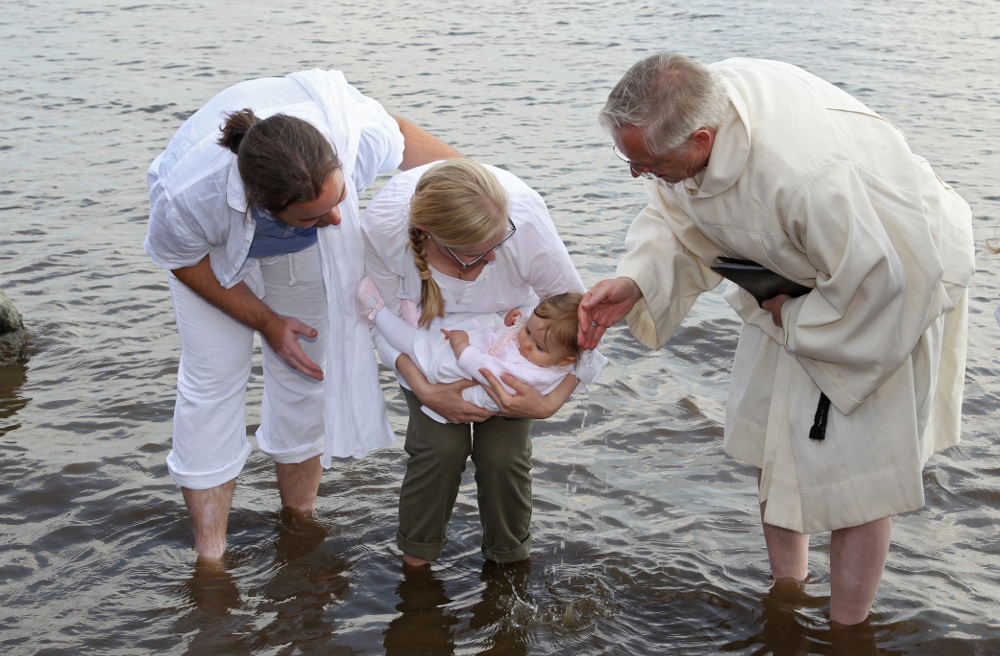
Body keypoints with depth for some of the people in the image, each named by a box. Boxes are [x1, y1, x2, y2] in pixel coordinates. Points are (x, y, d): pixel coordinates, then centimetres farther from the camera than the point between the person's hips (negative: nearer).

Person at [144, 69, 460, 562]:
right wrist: (266, 321, -15)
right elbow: (179, 258, -20)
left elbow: (402, 136, -15)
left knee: (304, 373, 4)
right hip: (216, 251, -2)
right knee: (214, 378, -7)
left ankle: (299, 524, 24)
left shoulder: (356, 137, -42)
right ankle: (209, 556, 5)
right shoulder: (188, 195, -45)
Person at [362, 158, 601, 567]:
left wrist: (550, 403, -33)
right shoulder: (383, 224, -36)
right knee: (442, 445, -17)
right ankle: (415, 560, 12)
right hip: (427, 334, 0)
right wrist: (424, 391, -28)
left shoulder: (525, 219, -39)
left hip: (507, 330, 0)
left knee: (503, 452, -13)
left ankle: (508, 557, 18)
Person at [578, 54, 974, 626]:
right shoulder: (694, 103, -22)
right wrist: (633, 284, -24)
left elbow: (879, 280, -33)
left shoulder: (807, 174, -45)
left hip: (898, 281, -7)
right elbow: (677, 220, -7)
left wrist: (794, 319, -18)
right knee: (772, 434, 16)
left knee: (854, 468, -3)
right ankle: (787, 591, 37)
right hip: (795, 280, 8)